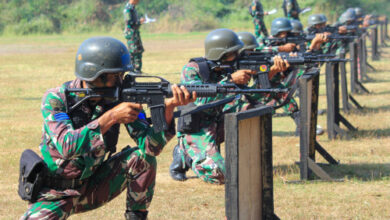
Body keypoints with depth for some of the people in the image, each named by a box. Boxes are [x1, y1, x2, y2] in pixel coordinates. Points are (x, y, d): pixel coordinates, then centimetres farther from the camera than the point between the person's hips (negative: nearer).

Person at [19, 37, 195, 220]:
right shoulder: (56, 99, -18)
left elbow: (151, 147, -17)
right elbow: (67, 146, -33)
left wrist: (168, 108, -33)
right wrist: (110, 117, -37)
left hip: (93, 188, 3)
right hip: (55, 194, -3)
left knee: (143, 157, -17)